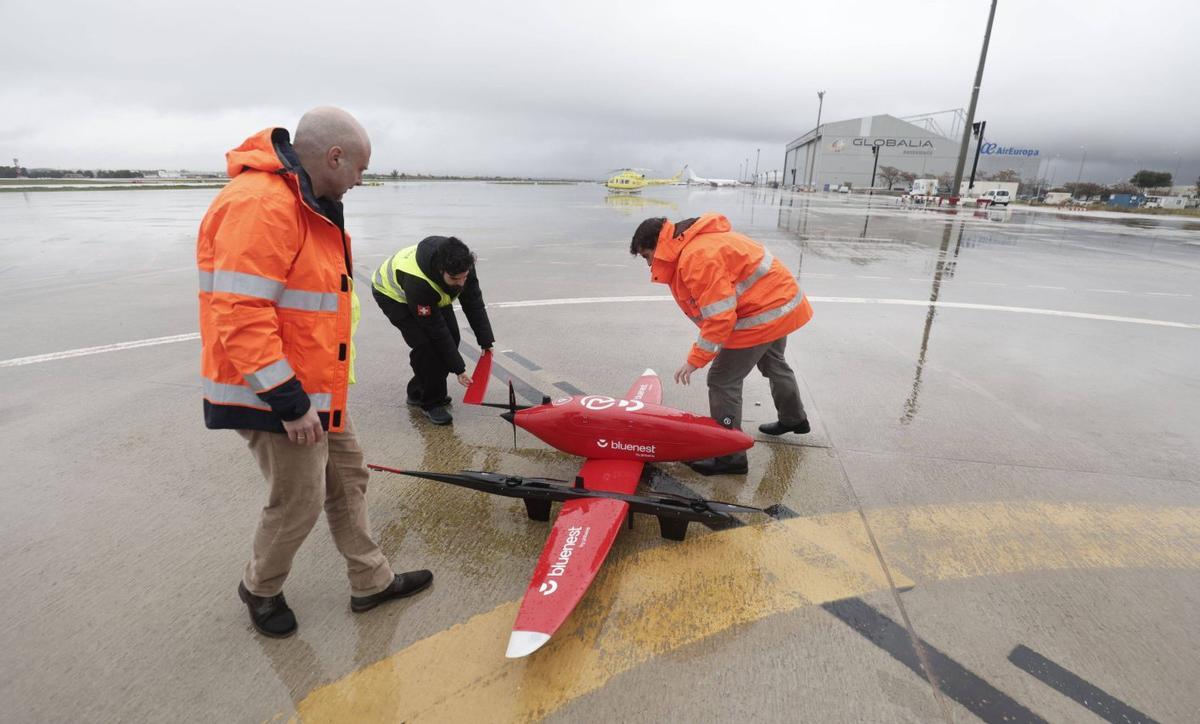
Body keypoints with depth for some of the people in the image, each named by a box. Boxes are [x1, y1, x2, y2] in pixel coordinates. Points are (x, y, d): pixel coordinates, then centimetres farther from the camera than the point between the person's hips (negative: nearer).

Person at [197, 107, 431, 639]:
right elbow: (240, 316, -28)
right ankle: (260, 590, 34)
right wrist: (289, 403, -24)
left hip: (315, 387, 10)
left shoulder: (310, 204, 11)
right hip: (274, 396, -10)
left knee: (347, 477, 17)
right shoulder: (260, 205, -23)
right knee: (299, 502, 5)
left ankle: (372, 582, 33)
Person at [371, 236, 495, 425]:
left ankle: (418, 391, 14)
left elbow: (474, 303, -16)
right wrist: (458, 369, -29)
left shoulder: (462, 265, -28)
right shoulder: (417, 281, -43)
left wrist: (486, 343, -18)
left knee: (452, 337, -4)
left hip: (433, 293, 6)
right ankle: (430, 402, -4)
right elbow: (435, 329, -35)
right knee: (425, 343, -24)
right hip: (392, 293, -6)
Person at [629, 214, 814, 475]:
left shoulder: (697, 257, -26)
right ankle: (794, 419, 55)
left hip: (762, 314, -11)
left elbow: (719, 316, -29)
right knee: (773, 364, 31)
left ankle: (729, 456, 5)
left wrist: (695, 360, -23)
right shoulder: (695, 243, 8)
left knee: (723, 380, -5)